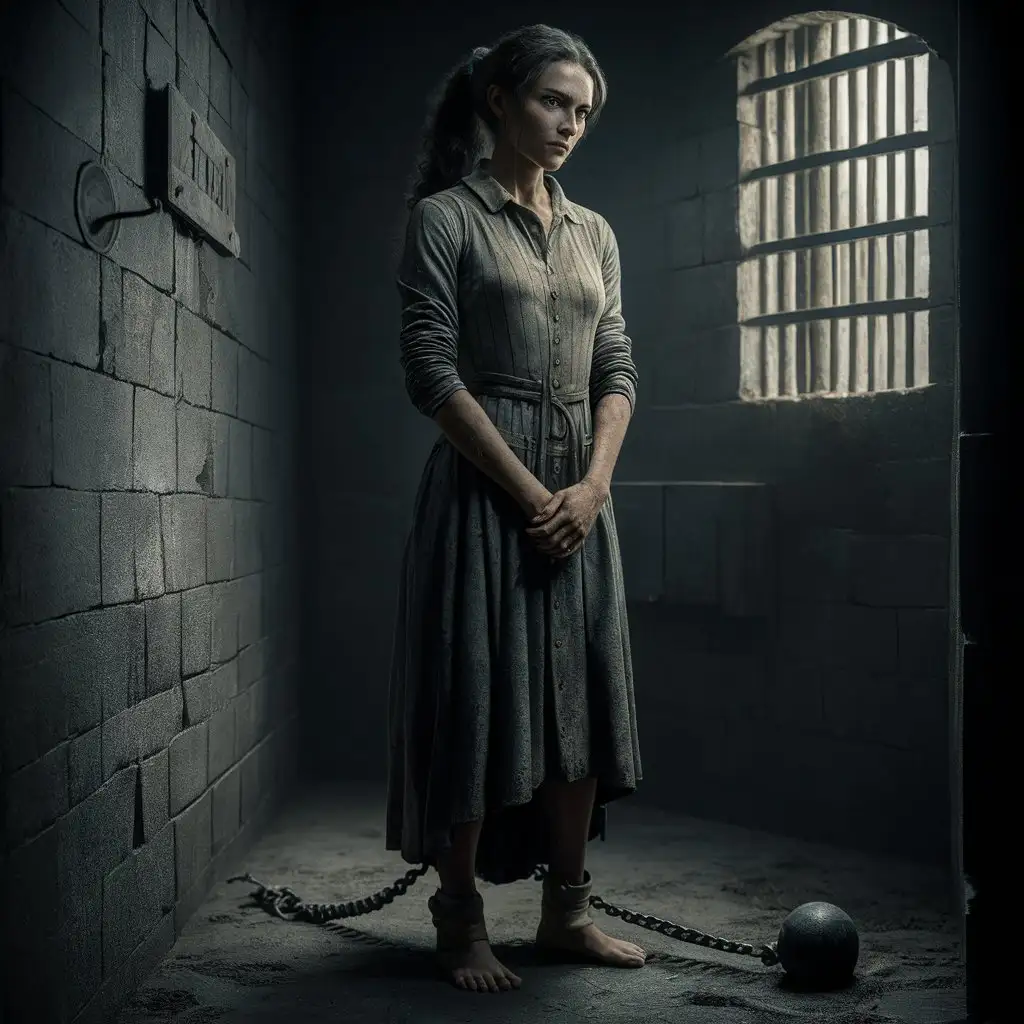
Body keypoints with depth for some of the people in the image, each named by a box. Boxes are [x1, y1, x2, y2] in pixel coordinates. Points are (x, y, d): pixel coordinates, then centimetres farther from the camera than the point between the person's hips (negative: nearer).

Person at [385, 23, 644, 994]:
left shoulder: (594, 233, 15)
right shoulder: (445, 219, -3)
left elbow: (617, 370, 11)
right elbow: (431, 373, -11)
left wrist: (592, 485, -5)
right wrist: (529, 491, -15)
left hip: (581, 494, 6)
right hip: (484, 486, -6)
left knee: (581, 698, 7)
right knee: (478, 697, -2)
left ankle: (567, 911, 19)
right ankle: (461, 919, 12)